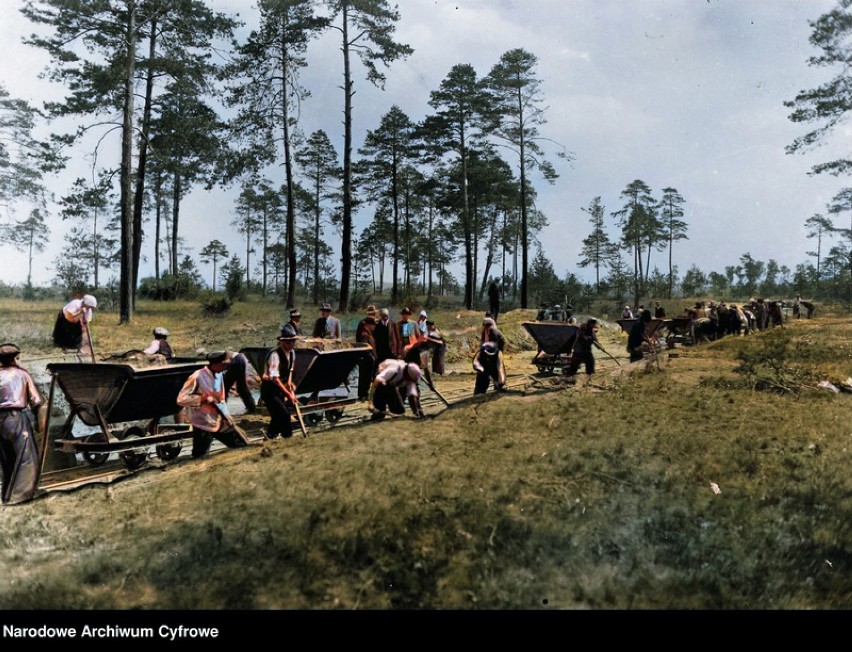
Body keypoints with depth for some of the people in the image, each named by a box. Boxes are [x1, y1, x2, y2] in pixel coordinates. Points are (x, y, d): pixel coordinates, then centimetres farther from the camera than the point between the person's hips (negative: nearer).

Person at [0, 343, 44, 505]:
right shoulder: (22, 373, 3)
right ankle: (16, 495, -8)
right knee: (26, 457, -2)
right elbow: (35, 400, 3)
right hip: (17, 417, -4)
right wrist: (42, 418, 13)